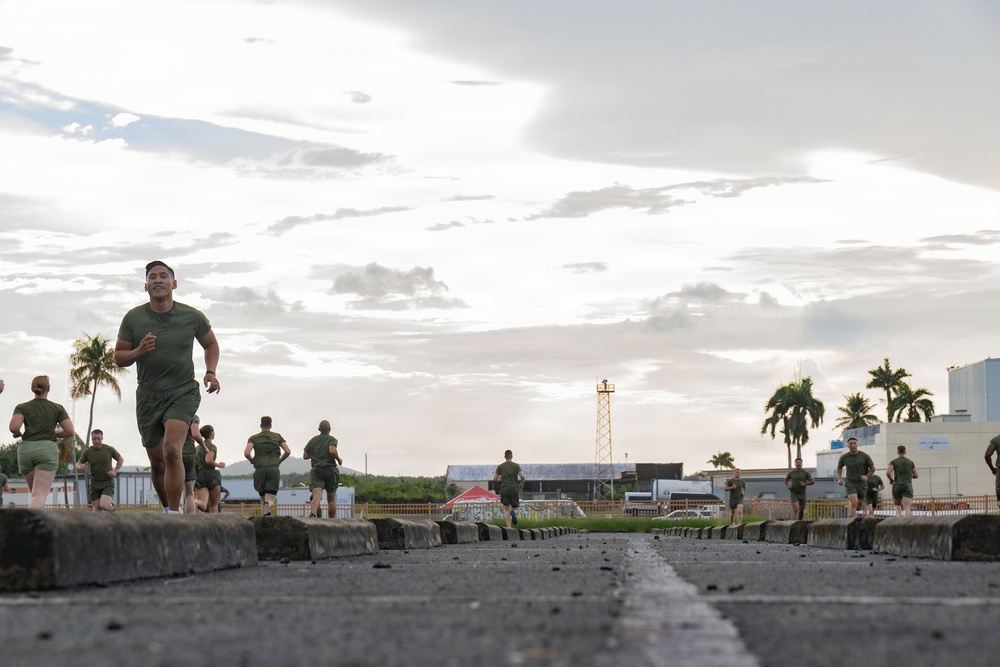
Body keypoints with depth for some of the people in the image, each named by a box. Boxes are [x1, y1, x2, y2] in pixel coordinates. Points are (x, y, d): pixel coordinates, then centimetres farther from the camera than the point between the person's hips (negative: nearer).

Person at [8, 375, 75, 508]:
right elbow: (70, 432, 1)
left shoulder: (21, 407, 7)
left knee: (34, 493, 20)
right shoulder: (57, 408, 7)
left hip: (25, 449, 2)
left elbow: (14, 427, -11)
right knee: (40, 495, -11)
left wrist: (18, 434, 11)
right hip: (48, 448, -2)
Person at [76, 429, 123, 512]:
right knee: (97, 509, 1)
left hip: (108, 483, -3)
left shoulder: (109, 449, -7)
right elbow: (78, 464, 7)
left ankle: (112, 506, 13)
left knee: (104, 505, -21)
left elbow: (121, 460, 8)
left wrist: (115, 470, -8)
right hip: (95, 484, 3)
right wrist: (80, 466, -18)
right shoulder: (87, 452, -3)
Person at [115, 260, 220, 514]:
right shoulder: (133, 318, -2)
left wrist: (211, 372, -2)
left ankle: (174, 514, -20)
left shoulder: (192, 316, -3)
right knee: (157, 463, 9)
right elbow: (118, 357, 3)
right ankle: (167, 508, 30)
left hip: (183, 392, -2)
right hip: (148, 395, 2)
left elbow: (211, 344, 14)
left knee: (172, 451, -24)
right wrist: (138, 352, -18)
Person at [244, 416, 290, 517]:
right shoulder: (277, 436, 13)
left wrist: (252, 461, 14)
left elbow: (246, 453, -6)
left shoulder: (253, 438, 9)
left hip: (259, 470, 1)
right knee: (270, 501, -7)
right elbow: (288, 451, 7)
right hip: (274, 469, -1)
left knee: (263, 499, 16)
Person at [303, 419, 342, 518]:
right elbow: (332, 451, -19)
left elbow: (305, 456, 10)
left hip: (316, 470, 1)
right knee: (331, 498, 12)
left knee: (317, 495, -17)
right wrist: (339, 459, -2)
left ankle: (312, 513, -44)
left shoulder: (313, 440, 12)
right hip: (330, 470, -1)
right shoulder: (332, 439, 0)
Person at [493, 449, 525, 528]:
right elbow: (522, 476, -11)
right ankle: (513, 513, -25)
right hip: (514, 489, -1)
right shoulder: (516, 466, 2)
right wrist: (521, 485, 8)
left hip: (504, 489, 1)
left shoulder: (500, 466, 4)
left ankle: (509, 527, -5)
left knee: (507, 509, 7)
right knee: (515, 508, 12)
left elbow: (494, 479, 2)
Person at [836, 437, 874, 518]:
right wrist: (839, 479, 7)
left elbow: (872, 468, 6)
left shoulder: (864, 456, -5)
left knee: (858, 507, 11)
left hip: (862, 484, 2)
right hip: (850, 483, -2)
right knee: (854, 502, -25)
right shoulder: (844, 457, -2)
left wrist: (867, 476, -12)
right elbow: (839, 467, 19)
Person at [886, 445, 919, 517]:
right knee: (907, 508, -11)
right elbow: (916, 475, 15)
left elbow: (888, 473, -11)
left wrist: (891, 480, 8)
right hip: (908, 486, 0)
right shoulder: (910, 462, 13)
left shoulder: (893, 462, 5)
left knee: (897, 505, 19)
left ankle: (899, 515, -8)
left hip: (897, 486, 0)